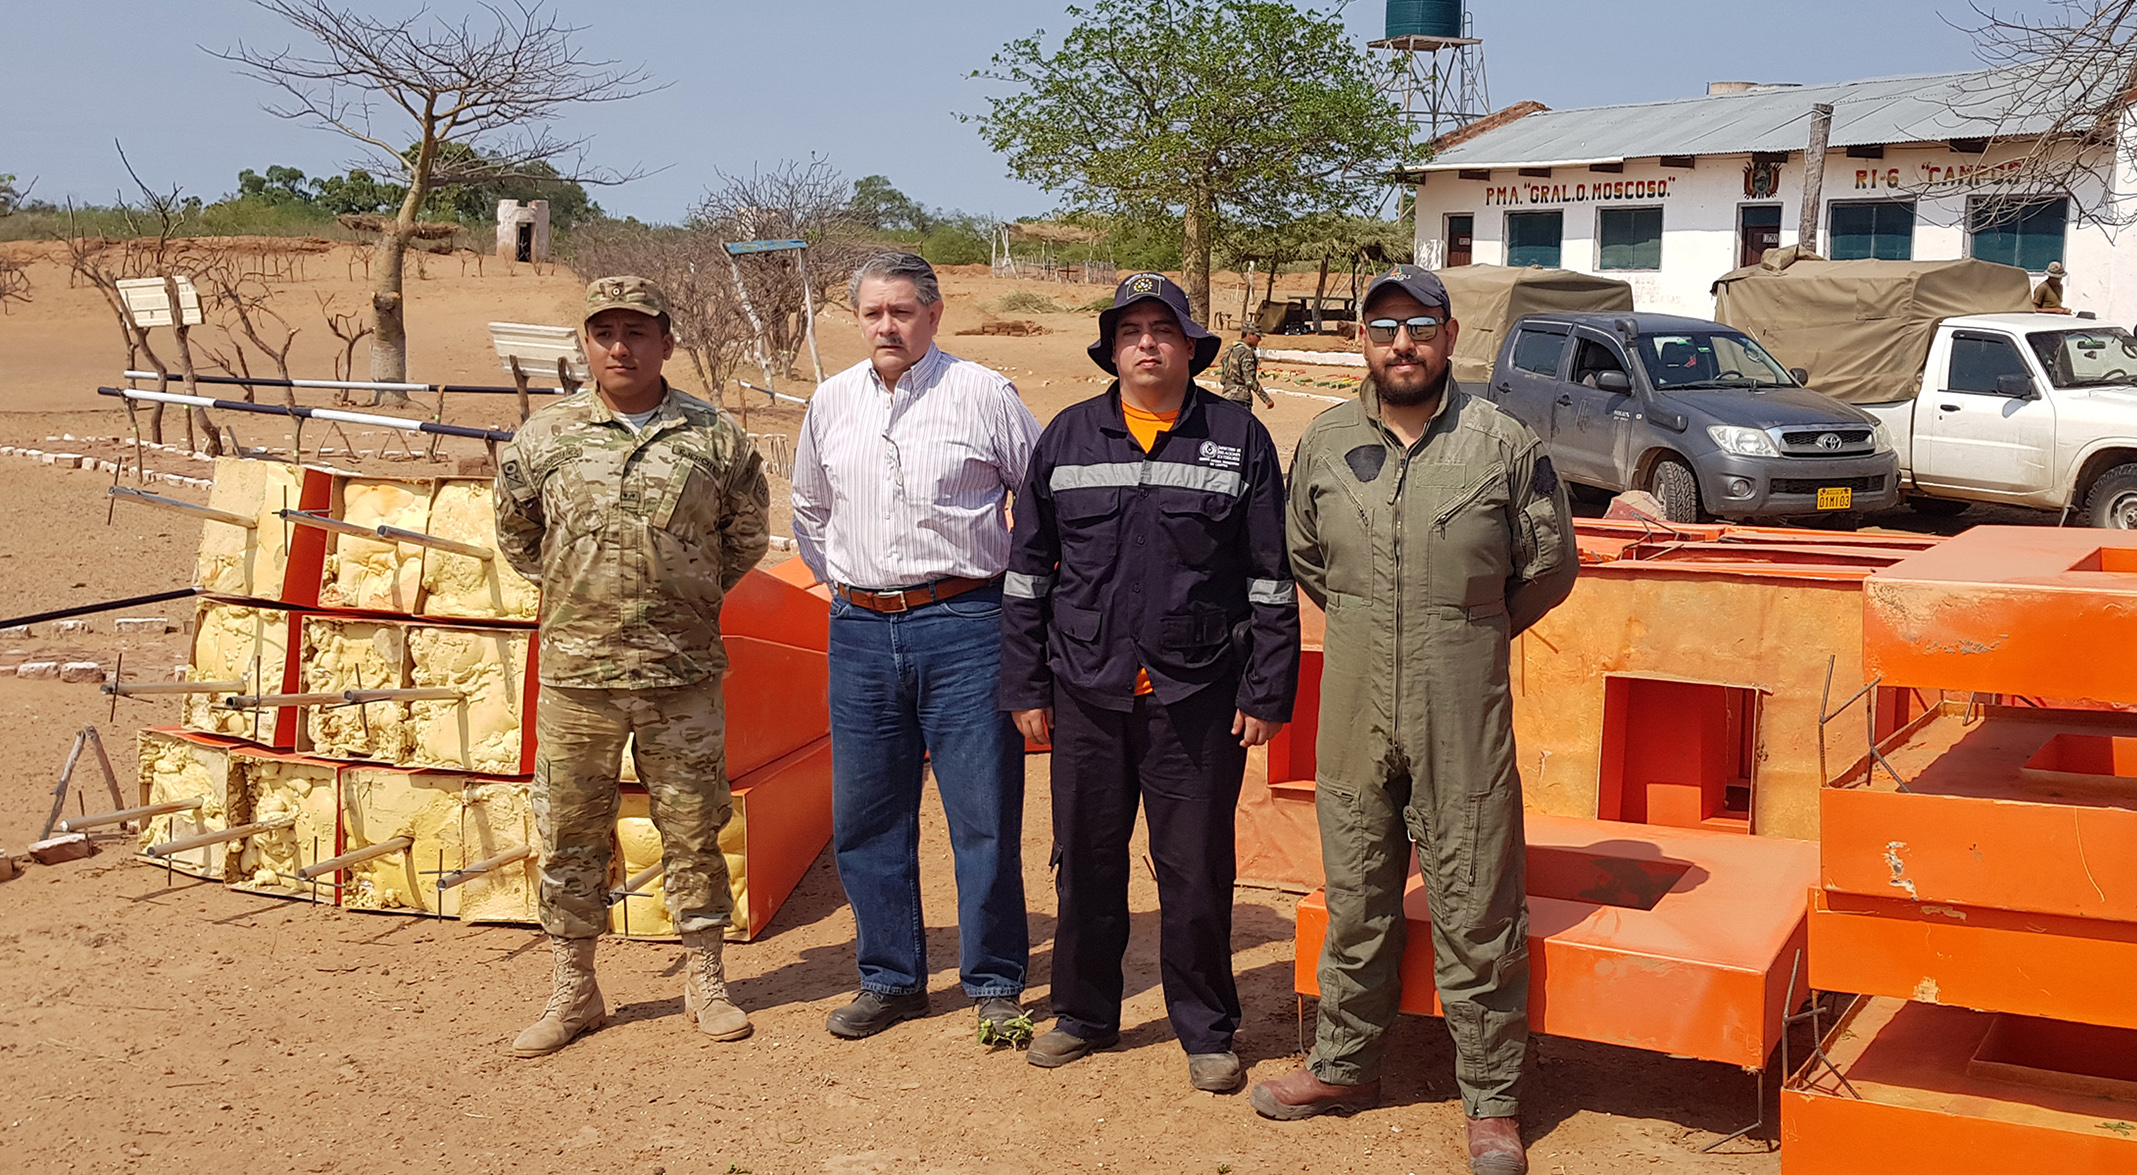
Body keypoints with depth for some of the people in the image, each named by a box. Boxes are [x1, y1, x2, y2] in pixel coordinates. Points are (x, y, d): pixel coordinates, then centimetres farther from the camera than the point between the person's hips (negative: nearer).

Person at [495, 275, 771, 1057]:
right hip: (576, 672, 1)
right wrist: (571, 592, 14)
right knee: (570, 833, 7)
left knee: (693, 829, 8)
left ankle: (704, 981, 22)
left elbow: (747, 533, 15)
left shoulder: (715, 437, 1)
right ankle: (573, 991, 21)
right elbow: (514, 533, 18)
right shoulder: (544, 438, 2)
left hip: (683, 674, 0)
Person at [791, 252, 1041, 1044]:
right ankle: (890, 979, 22)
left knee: (985, 815, -1)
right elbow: (809, 510, 26)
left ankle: (994, 986, 12)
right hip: (861, 631, 4)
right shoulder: (831, 402, 11)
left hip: (963, 627, -4)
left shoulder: (984, 395, -2)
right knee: (866, 818, 9)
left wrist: (1017, 588, 4)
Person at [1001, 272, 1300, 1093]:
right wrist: (1025, 686, 5)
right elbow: (1027, 571, 9)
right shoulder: (1068, 438, 7)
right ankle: (1084, 1013, 30)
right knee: (1085, 862, 12)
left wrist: (1267, 693, -3)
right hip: (1087, 694, 2)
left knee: (1197, 871, 4)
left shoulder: (1239, 439, 1)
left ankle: (1207, 1032, 21)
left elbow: (1272, 579, 1)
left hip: (1198, 698, -2)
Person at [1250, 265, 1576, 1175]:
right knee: (1355, 903, 16)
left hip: (1463, 723, -3)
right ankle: (1345, 1065, 33)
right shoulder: (1325, 443, 3)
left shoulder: (1504, 445, -6)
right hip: (1353, 716, 3)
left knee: (1476, 916, 4)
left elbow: (1550, 567, 5)